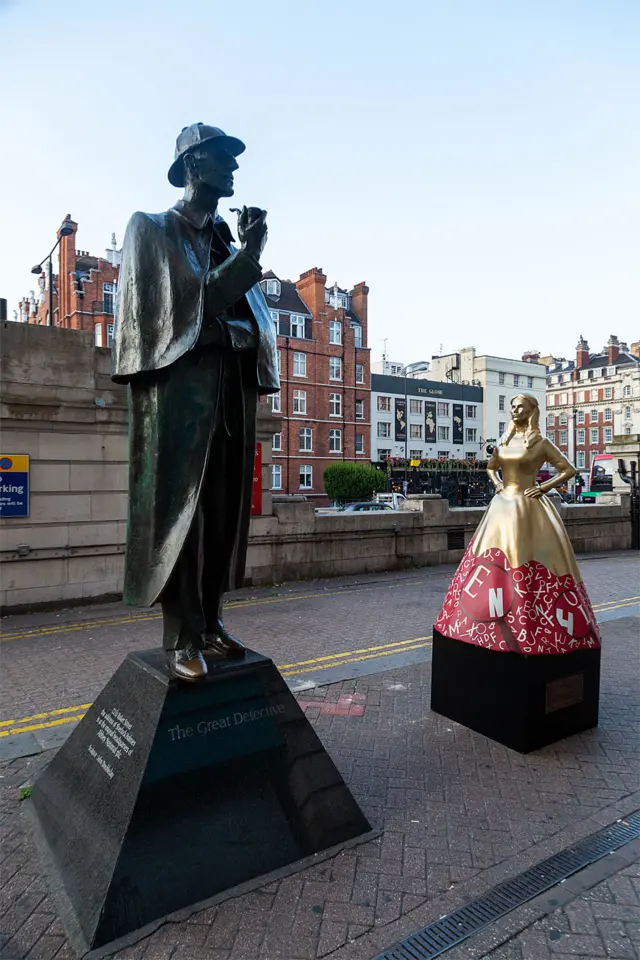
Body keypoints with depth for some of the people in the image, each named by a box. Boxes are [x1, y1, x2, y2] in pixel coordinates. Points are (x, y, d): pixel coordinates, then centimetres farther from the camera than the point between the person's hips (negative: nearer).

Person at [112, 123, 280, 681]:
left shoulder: (228, 240, 24)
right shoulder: (153, 228, 8)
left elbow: (254, 320, 18)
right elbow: (181, 311, -7)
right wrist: (247, 257, -6)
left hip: (234, 392, 6)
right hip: (181, 388, -6)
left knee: (225, 511, 3)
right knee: (180, 511, -8)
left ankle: (210, 622, 12)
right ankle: (181, 639, -3)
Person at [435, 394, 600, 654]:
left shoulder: (540, 443, -4)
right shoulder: (504, 441, 12)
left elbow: (569, 469, -3)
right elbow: (491, 466, 28)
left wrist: (543, 488, -9)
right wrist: (496, 483, 10)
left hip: (527, 508, -6)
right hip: (502, 506, 6)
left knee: (527, 559, -5)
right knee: (495, 561, 7)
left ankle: (534, 623, 8)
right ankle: (497, 621, 19)